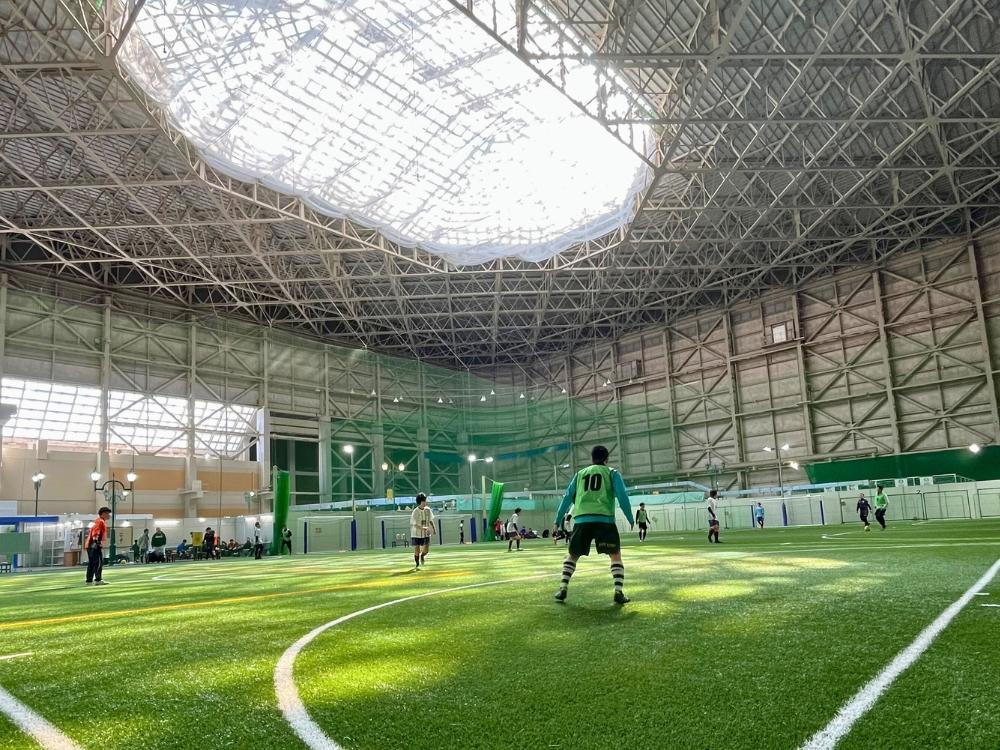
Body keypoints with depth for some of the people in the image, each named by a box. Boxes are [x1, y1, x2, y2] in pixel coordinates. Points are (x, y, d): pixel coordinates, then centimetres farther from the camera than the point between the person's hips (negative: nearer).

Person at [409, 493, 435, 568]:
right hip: (416, 534, -3)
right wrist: (422, 528, -33)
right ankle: (417, 565, 27)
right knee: (416, 551, 3)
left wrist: (433, 529, 6)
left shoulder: (428, 510, -3)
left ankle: (422, 556, 35)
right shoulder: (415, 512, -16)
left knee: (425, 550, -2)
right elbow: (414, 524, -19)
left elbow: (431, 520, 11)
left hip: (426, 534, 3)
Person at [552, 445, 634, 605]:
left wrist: (557, 521, 20)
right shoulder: (612, 473, 13)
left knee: (572, 556, 17)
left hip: (581, 520, 2)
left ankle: (563, 589, 6)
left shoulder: (580, 474, 20)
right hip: (604, 520, -2)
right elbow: (622, 496, 3)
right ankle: (619, 592, -7)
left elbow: (567, 498, 18)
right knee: (615, 555, 7)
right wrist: (630, 519, 11)